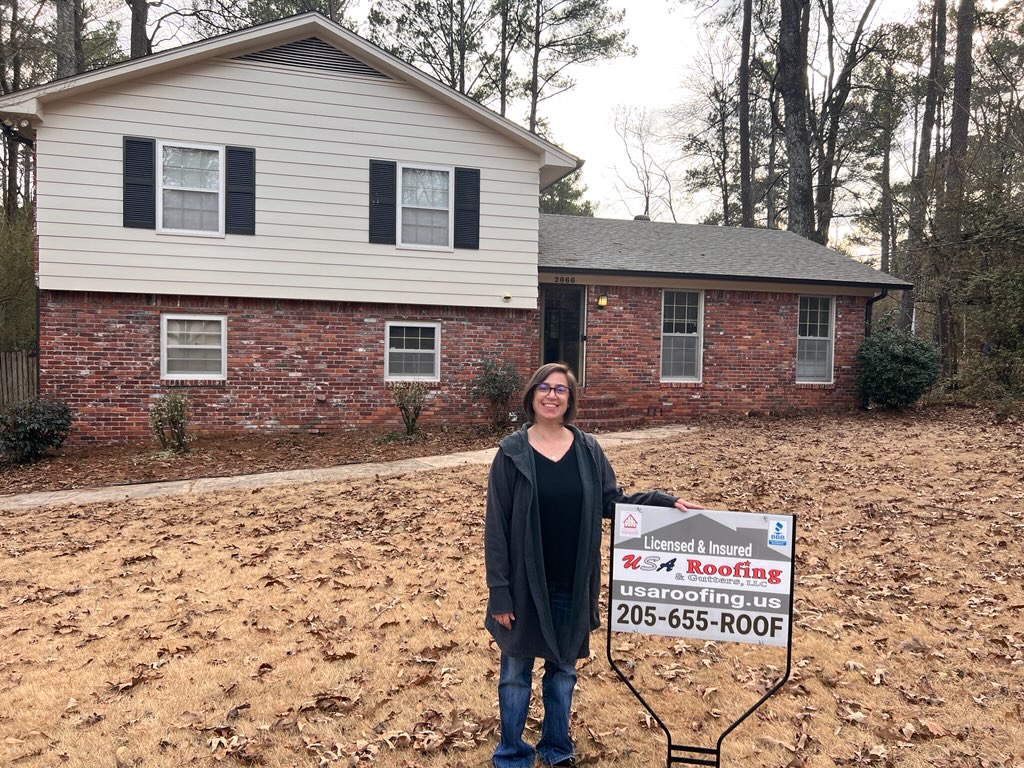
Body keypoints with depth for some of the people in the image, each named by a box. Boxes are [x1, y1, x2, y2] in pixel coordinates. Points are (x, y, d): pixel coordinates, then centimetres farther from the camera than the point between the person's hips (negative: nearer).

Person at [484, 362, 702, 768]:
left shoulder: (588, 449, 1)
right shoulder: (512, 453, -9)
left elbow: (612, 501, 6)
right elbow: (496, 527, -9)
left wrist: (665, 500, -8)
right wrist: (499, 592, -11)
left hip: (573, 586, 3)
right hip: (525, 585, -3)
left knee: (564, 670, 19)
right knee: (516, 672, 13)